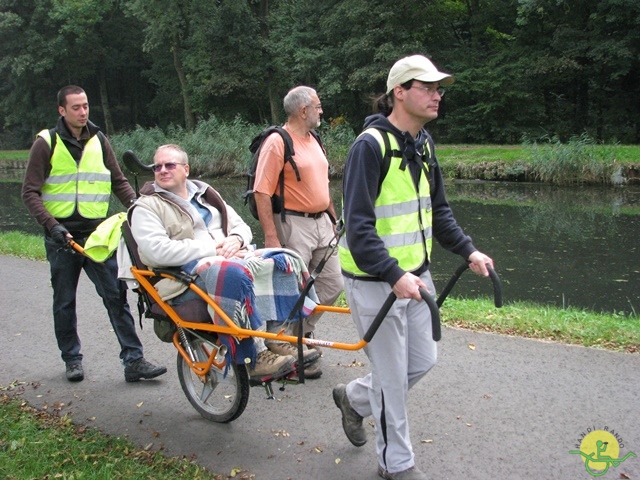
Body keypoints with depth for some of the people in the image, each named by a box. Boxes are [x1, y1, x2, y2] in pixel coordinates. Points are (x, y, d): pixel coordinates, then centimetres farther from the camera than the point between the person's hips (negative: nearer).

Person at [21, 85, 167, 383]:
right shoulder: (47, 143, -1)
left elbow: (119, 181, 13)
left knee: (117, 295, -5)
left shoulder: (98, 141, 9)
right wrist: (51, 224, -17)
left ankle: (133, 360, -3)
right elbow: (30, 192, -3)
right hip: (62, 235, -2)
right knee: (64, 302, 9)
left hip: (97, 233, 2)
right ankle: (72, 359, 24)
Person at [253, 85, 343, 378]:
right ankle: (283, 345, 14)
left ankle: (300, 335, 26)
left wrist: (333, 219, 20)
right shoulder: (277, 142, -12)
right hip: (293, 225, -9)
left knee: (333, 283, 10)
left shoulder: (312, 141, 14)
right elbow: (262, 192, -18)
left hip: (321, 223, 9)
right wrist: (271, 237, -23)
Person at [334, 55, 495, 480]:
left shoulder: (423, 143, 9)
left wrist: (468, 250, 7)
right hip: (376, 280, -8)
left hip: (415, 274, 8)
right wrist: (394, 276, -32)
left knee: (423, 361, 17)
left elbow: (437, 210, 18)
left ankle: (355, 398, 42)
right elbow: (359, 225, -24)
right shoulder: (371, 145, -18)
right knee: (392, 374, 4)